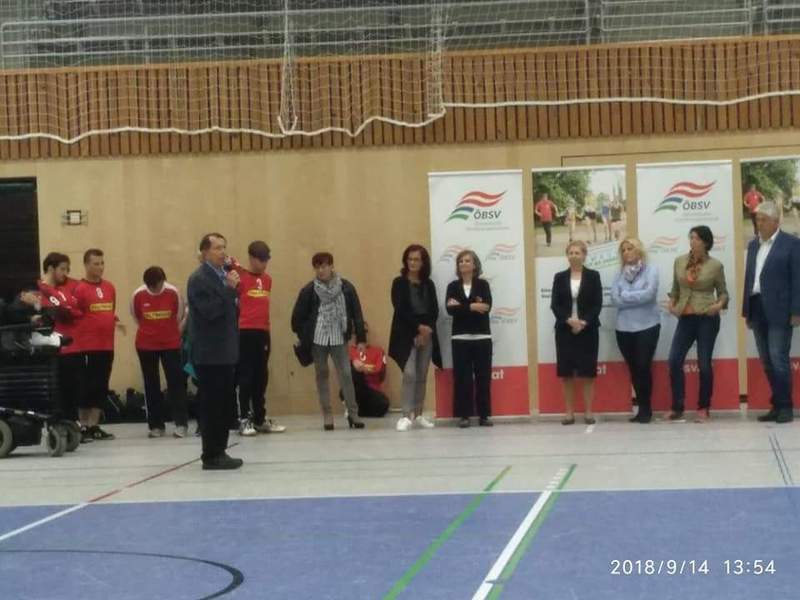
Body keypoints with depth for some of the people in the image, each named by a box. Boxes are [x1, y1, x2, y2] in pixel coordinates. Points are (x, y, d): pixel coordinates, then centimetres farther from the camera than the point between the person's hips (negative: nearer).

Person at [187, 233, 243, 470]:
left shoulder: (225, 275, 15)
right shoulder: (199, 279, -11)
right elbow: (209, 311, -21)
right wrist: (230, 289, -20)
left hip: (226, 351, 9)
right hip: (209, 354, -9)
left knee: (225, 404, 11)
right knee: (212, 405, -5)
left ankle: (219, 452, 17)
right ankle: (211, 456, -1)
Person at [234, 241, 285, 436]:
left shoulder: (267, 279, 13)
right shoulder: (240, 277, -6)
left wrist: (266, 325, 6)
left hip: (263, 332, 6)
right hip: (245, 332, -6)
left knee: (261, 376, 11)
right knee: (246, 376, -2)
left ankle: (260, 419, 19)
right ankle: (244, 420, 2)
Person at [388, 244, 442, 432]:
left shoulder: (429, 284, 10)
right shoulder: (399, 282, 0)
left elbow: (434, 311, 5)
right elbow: (400, 309, -8)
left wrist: (426, 330, -9)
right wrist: (418, 327, -14)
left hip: (427, 335, 4)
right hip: (407, 335, -4)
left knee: (422, 376, 6)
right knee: (409, 374, -14)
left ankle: (418, 415, 12)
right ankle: (406, 416, -14)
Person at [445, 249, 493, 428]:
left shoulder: (483, 284, 4)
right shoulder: (453, 286, 6)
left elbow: (487, 307, -12)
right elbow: (450, 309, -9)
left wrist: (461, 306, -12)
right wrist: (472, 307, -15)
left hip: (482, 336, 0)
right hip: (460, 337, 0)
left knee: (483, 376, 1)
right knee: (462, 377, -1)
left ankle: (484, 415, 6)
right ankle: (464, 415, 3)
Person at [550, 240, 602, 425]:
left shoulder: (593, 276, 3)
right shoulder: (560, 277, 7)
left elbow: (598, 304, -2)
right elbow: (554, 304, 1)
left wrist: (584, 322, -16)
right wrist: (569, 320, -15)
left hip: (588, 330, -1)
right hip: (565, 330, 1)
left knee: (587, 372, 0)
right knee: (566, 373, 2)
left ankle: (588, 412, 6)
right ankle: (569, 412, 8)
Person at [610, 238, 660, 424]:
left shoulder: (650, 270, -3)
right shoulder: (619, 274, 7)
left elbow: (649, 294, -16)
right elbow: (614, 299, -3)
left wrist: (625, 296, -7)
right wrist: (637, 298, -10)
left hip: (647, 326, -4)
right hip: (624, 328, 4)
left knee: (643, 367, -6)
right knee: (633, 369, 7)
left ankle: (646, 409, 6)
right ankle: (643, 408, 16)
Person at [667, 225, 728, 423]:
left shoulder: (715, 265, -4)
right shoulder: (679, 261, 6)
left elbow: (723, 292, 3)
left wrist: (720, 304, -16)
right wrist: (672, 302, 1)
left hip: (707, 319, -4)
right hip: (685, 318, 4)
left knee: (704, 364, 0)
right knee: (674, 361, -5)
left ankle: (703, 409, 12)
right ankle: (677, 409, 3)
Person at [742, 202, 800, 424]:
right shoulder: (753, 245, 15)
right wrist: (747, 311, 11)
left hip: (779, 311, -6)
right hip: (757, 309, 6)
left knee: (779, 360, -8)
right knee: (767, 362, 7)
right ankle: (777, 405, 12)